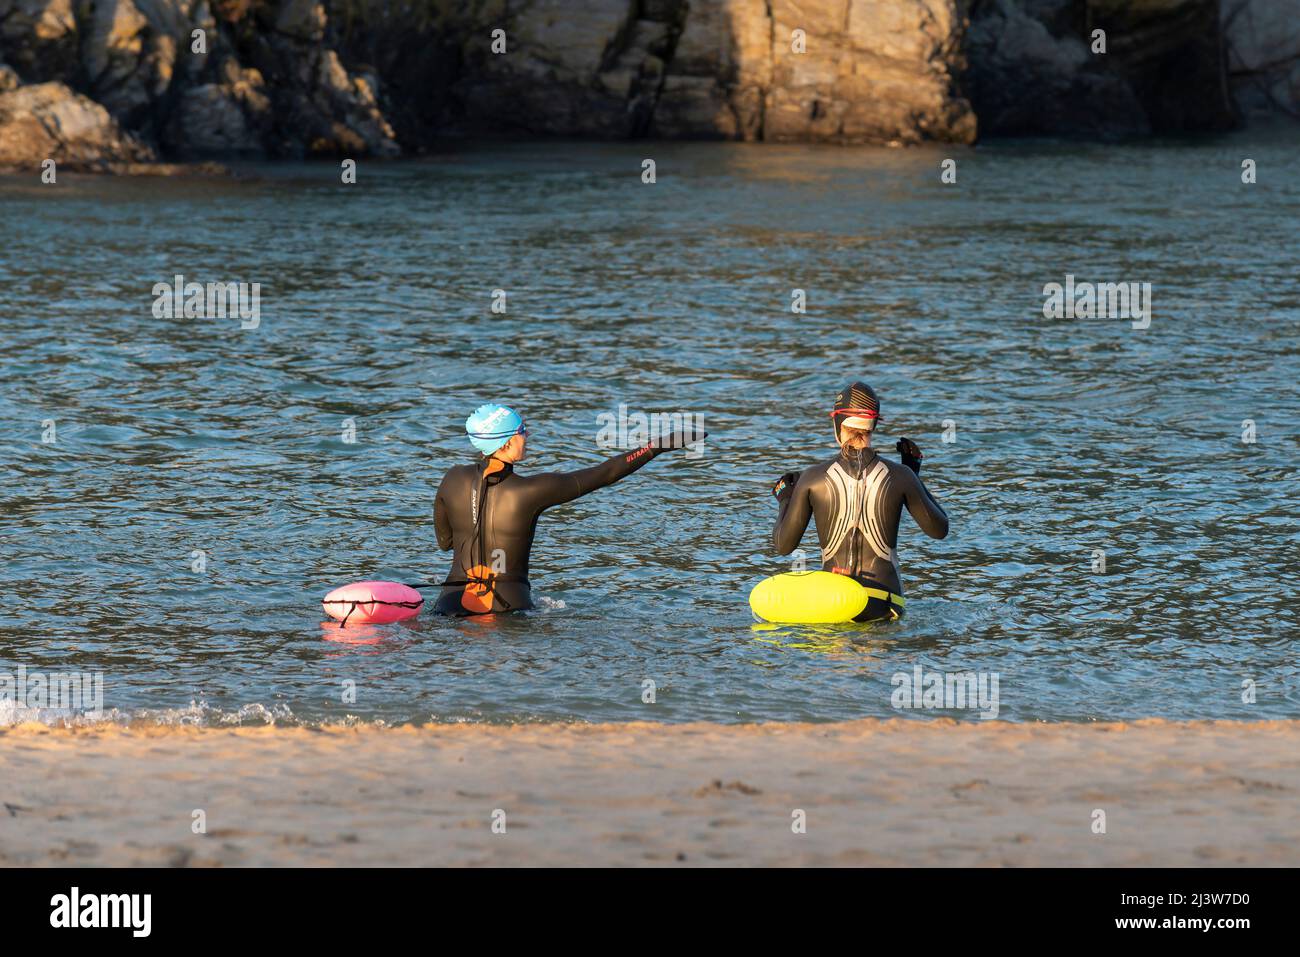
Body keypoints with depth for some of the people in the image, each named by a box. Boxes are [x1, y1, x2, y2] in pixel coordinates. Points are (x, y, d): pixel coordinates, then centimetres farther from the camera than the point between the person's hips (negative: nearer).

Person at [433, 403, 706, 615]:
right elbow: (604, 474, -5)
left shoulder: (453, 480, 0)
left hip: (454, 602, 4)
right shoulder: (531, 490, -11)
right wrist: (660, 445, 1)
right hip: (508, 602, -4)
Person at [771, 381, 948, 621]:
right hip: (882, 605, -1)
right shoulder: (899, 477, -1)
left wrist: (784, 500, 24)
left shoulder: (812, 478, -1)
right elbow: (939, 529, 14)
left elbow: (783, 545, 6)